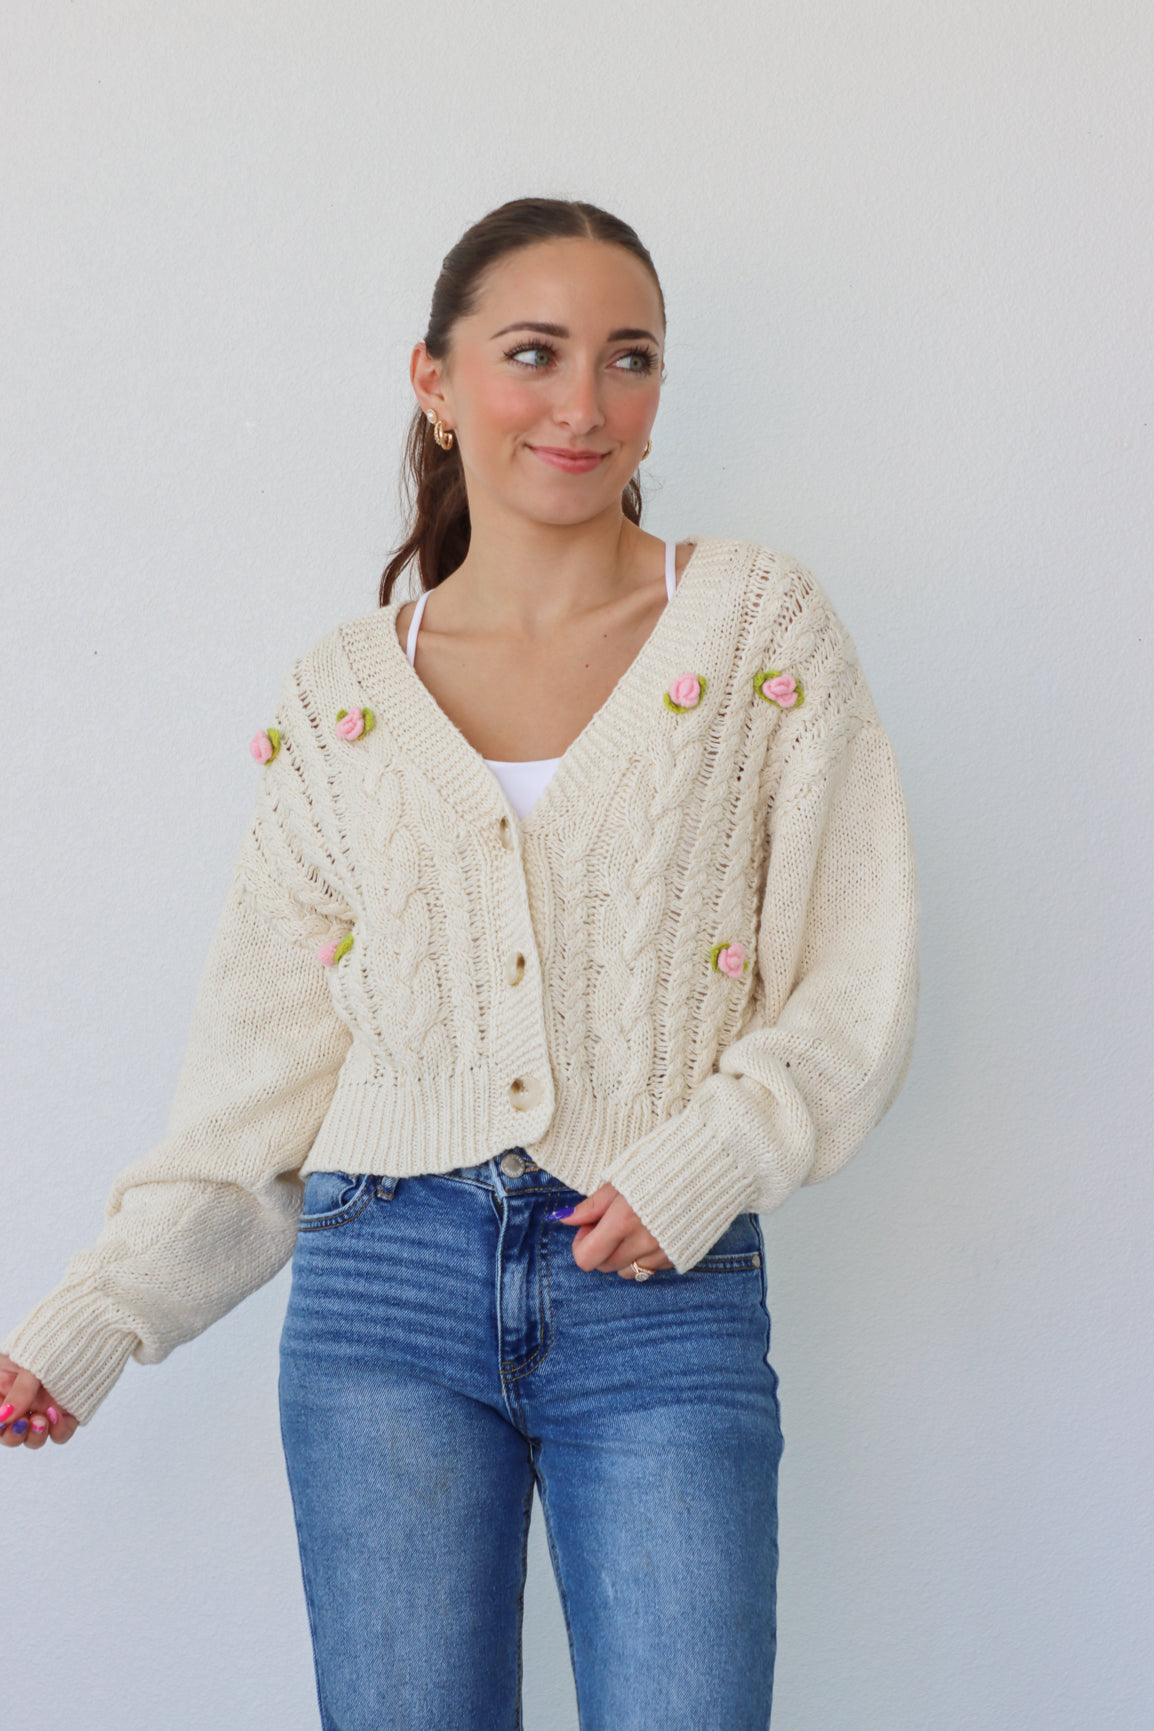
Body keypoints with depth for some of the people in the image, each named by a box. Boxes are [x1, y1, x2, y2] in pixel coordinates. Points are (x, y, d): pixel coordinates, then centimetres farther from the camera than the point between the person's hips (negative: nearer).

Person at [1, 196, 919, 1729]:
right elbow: (266, 1067, 8)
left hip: (669, 1297, -1)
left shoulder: (761, 623, 3)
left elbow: (855, 988, 1)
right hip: (388, 1284, 1)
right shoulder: (343, 698, 8)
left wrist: (701, 1162, -15)